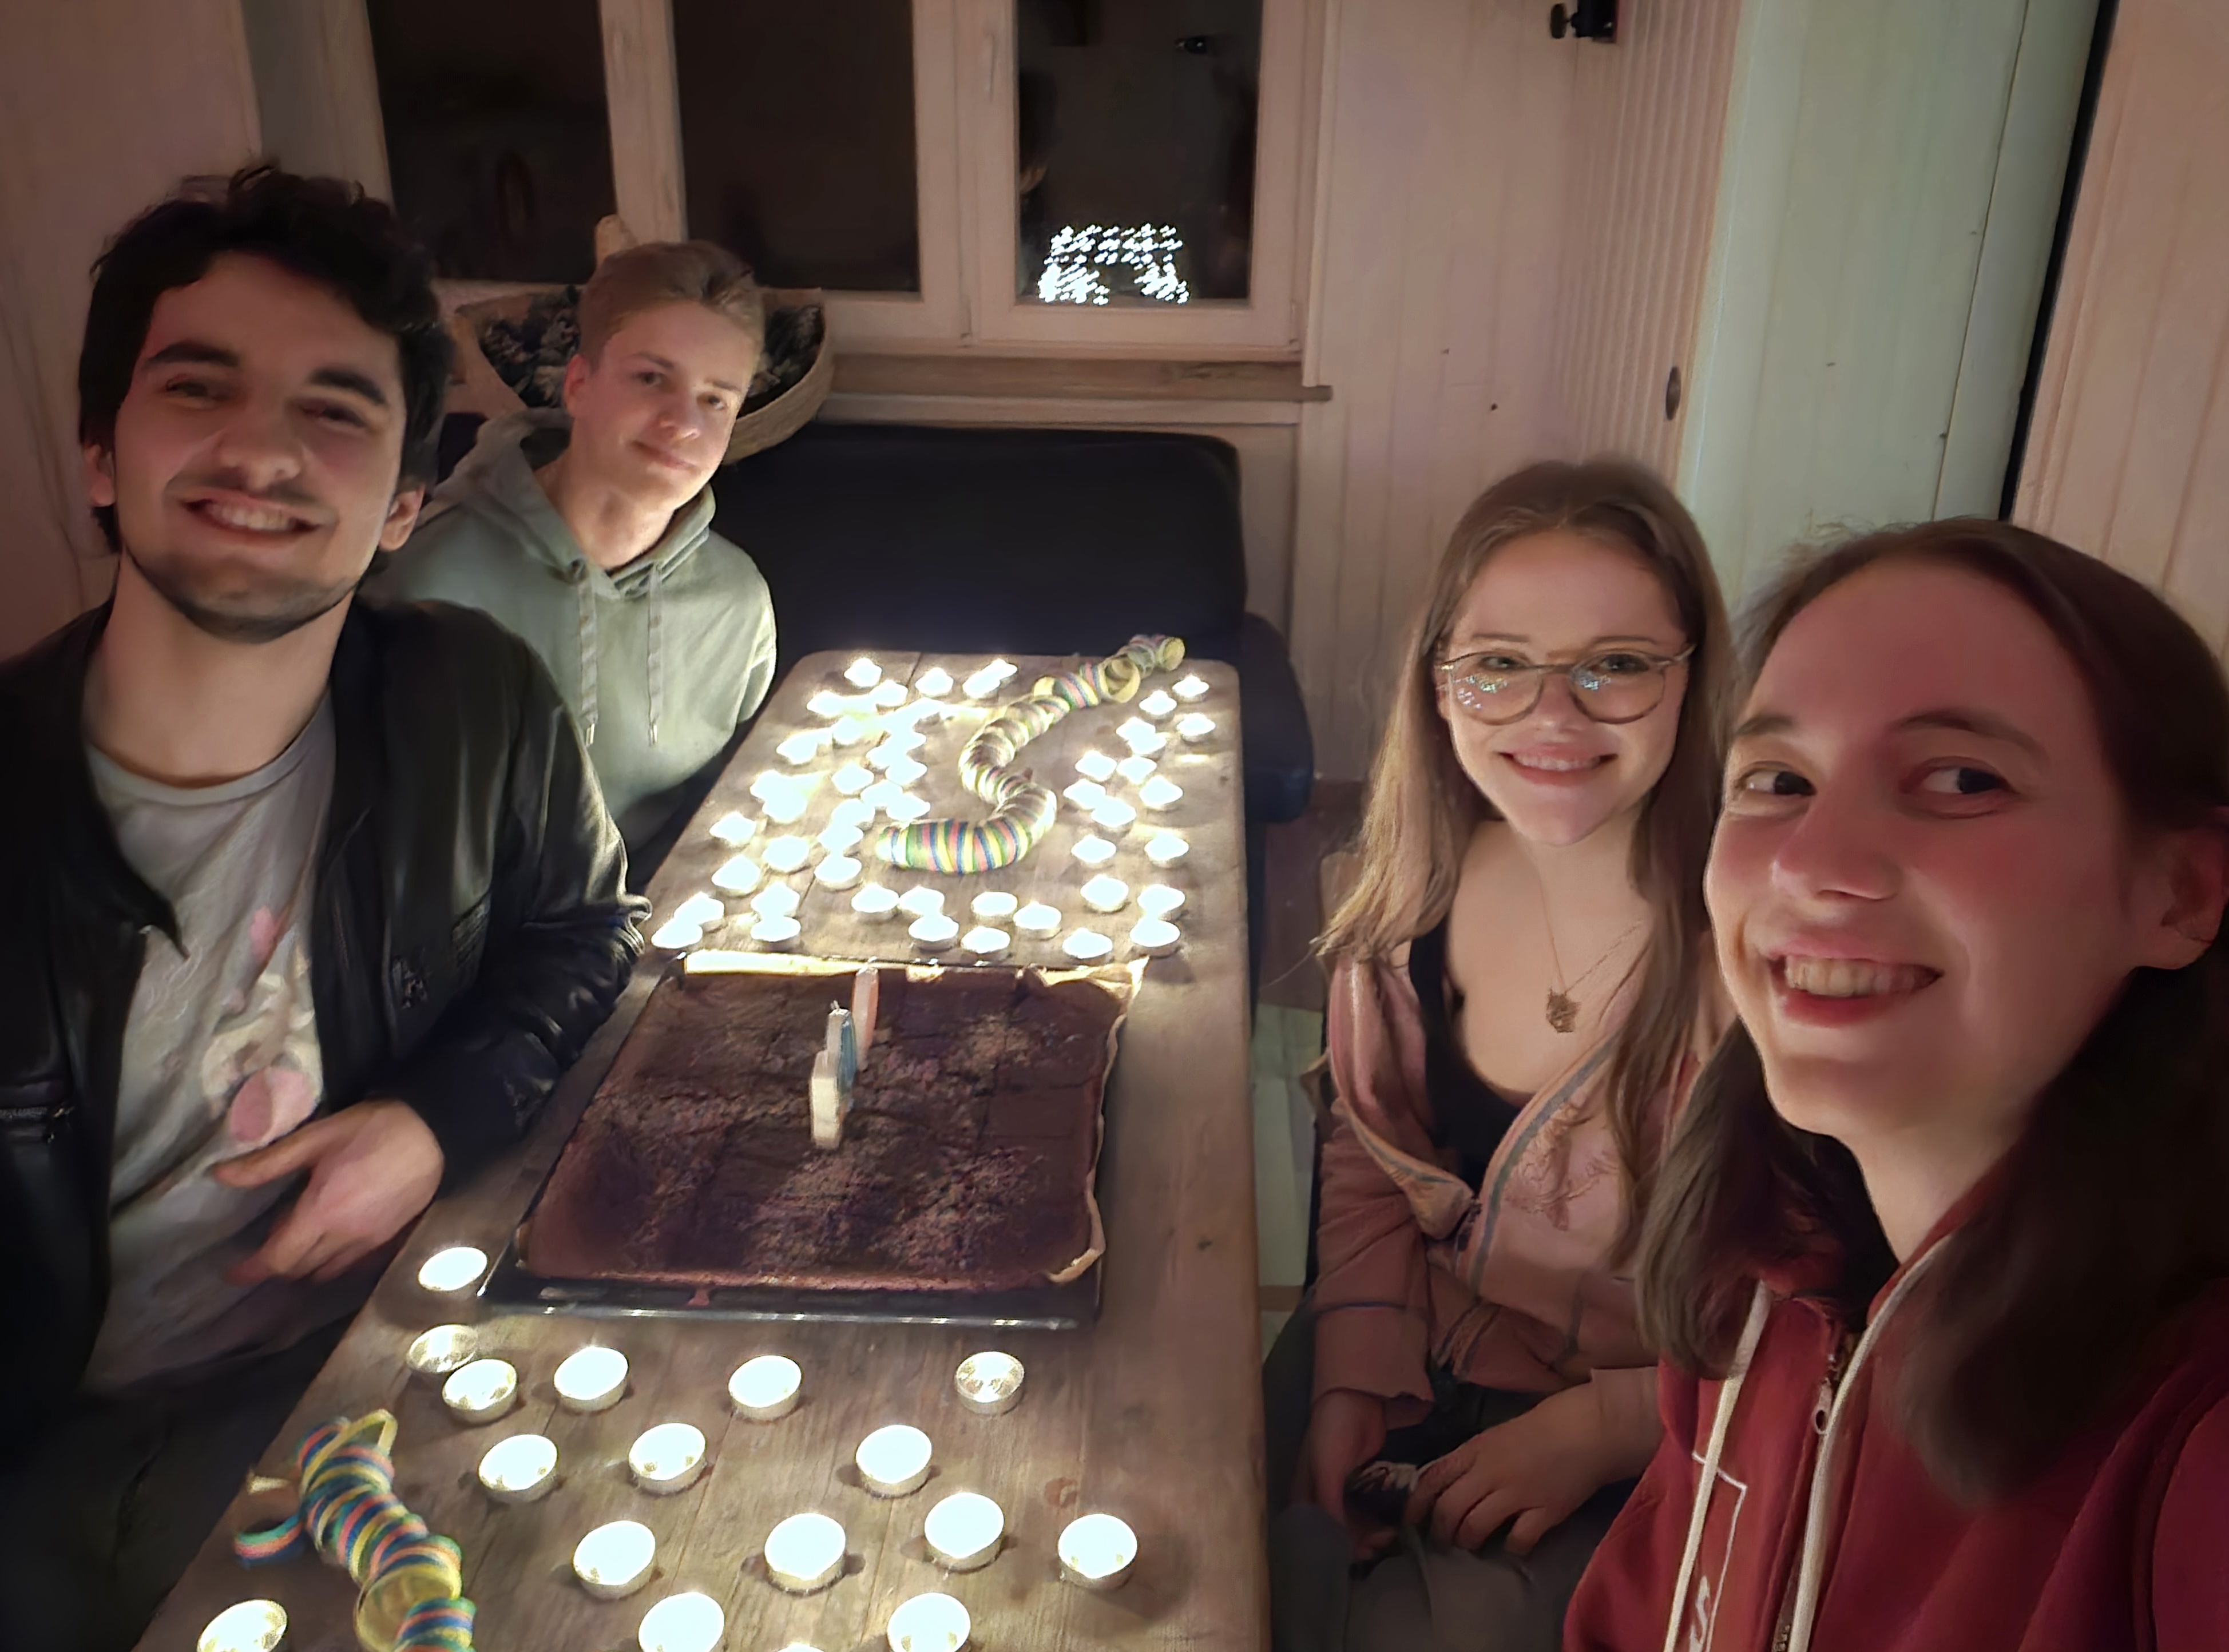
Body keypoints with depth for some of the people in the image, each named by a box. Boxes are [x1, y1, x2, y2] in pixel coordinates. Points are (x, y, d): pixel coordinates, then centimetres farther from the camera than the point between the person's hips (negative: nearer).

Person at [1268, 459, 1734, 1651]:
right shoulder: (1421, 881, -8)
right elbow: (1369, 1153, 6)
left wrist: (1592, 1428, -18)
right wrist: (1353, 1377, -5)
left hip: (1644, 1460, -3)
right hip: (1407, 1353, 4)